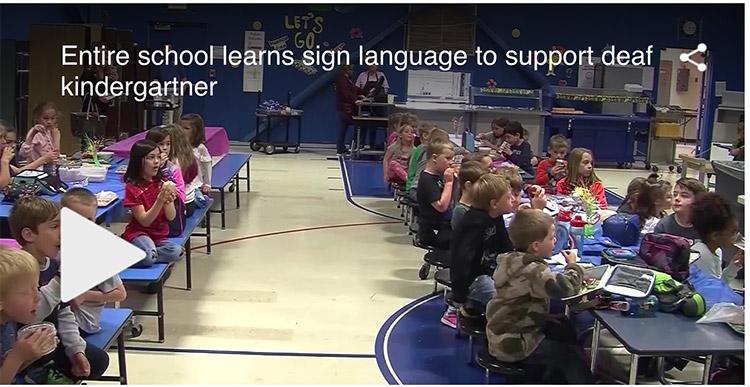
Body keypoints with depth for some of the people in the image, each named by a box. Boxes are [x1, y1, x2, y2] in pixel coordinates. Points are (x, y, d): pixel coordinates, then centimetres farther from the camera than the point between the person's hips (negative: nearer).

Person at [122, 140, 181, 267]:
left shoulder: (162, 182, 2)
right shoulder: (132, 187, -10)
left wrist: (168, 199, -23)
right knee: (148, 257, -35)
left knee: (175, 252, -26)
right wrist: (160, 199, -28)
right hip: (139, 233, -5)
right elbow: (145, 221, -16)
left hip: (160, 235, 5)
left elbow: (171, 217, -3)